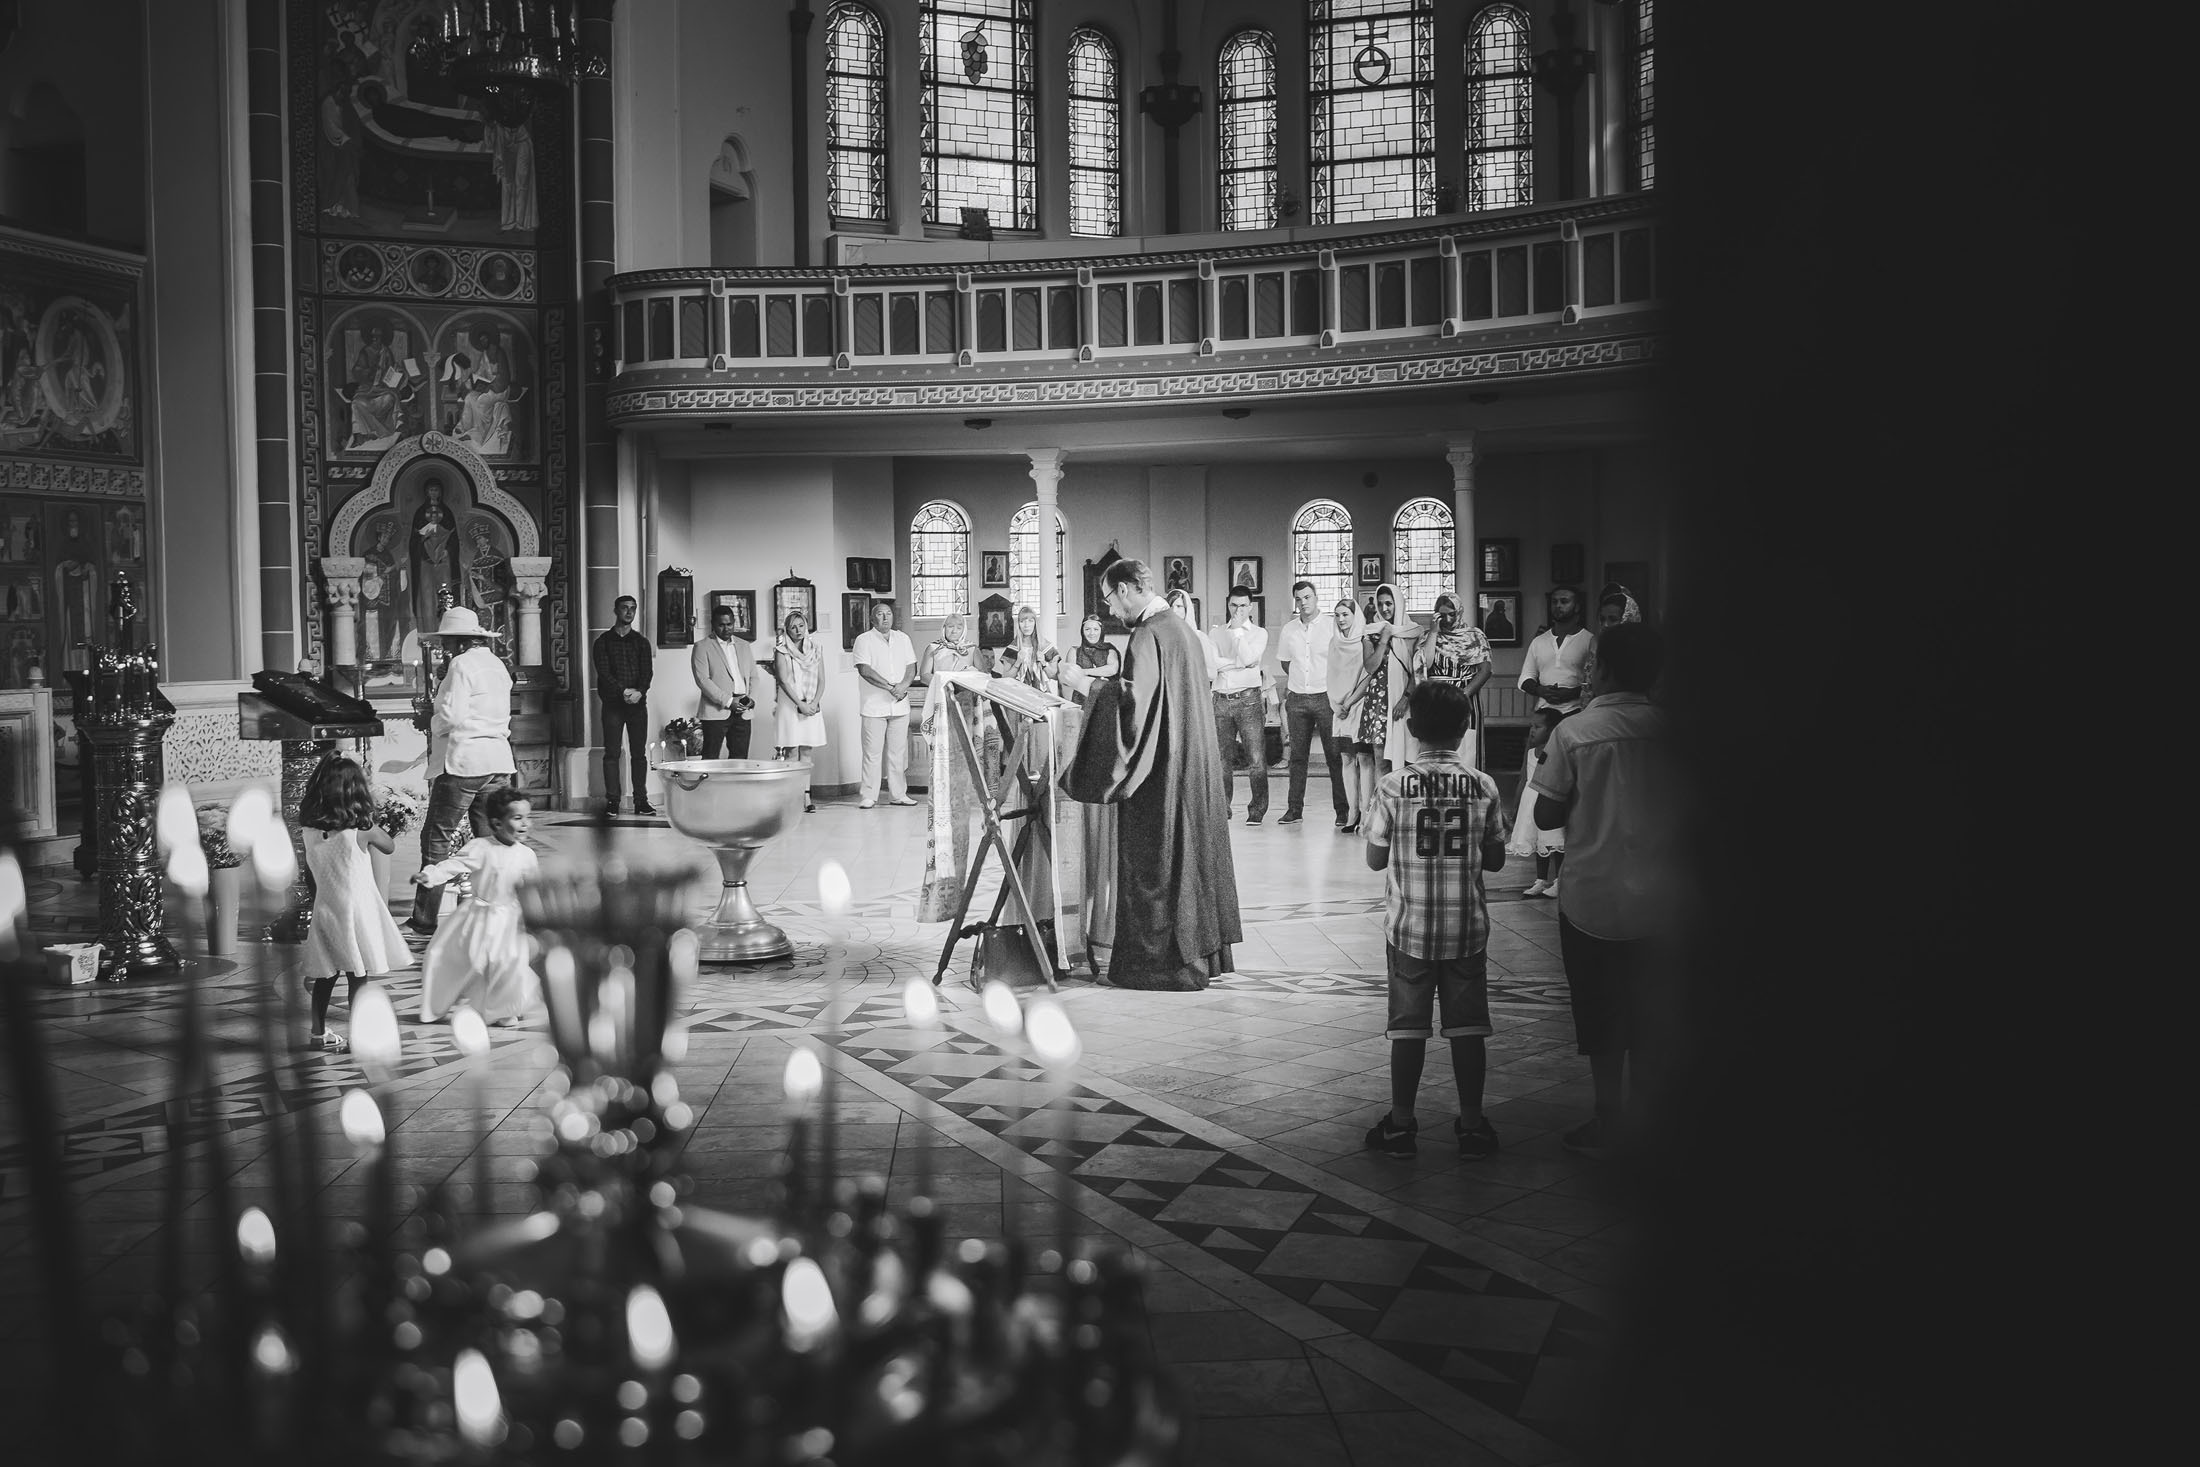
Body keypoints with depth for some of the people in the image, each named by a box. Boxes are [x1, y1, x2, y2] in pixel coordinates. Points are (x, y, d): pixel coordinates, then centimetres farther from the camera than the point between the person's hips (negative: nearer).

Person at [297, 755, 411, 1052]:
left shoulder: (309, 827, -5)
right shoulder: (361, 829, -16)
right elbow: (390, 846, -1)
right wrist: (369, 819, 4)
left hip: (324, 907, 5)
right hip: (356, 909, -5)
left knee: (326, 975, 15)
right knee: (357, 977, 3)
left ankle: (319, 1032, 24)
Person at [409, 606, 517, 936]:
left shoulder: (461, 664, -10)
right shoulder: (497, 665, 15)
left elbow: (451, 716, -18)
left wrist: (432, 715, 3)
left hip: (462, 761, -8)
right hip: (498, 759, 8)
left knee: (437, 838, -1)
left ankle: (425, 918, -1)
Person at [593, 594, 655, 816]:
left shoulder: (641, 641, 13)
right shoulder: (604, 641, 6)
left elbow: (647, 671, 3)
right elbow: (603, 672, -4)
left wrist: (639, 691, -16)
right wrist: (623, 691, -17)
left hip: (637, 703, 2)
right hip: (612, 703, -2)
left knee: (639, 753, 0)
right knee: (612, 753, -2)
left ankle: (641, 800, 2)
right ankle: (612, 801, 0)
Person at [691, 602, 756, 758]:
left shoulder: (744, 646, 17)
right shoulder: (702, 647, 1)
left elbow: (753, 676, 18)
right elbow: (702, 680, -9)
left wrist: (752, 699, -1)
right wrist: (728, 701, -15)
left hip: (743, 712, 5)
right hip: (716, 711, -5)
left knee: (740, 760, 3)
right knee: (711, 760, -6)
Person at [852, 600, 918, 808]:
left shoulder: (903, 638, 14)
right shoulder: (864, 640, -1)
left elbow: (912, 667, 10)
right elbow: (864, 670, -12)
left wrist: (903, 686, -10)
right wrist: (890, 687, -17)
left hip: (900, 705, 4)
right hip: (874, 705, -4)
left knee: (898, 752, 5)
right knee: (872, 752, -4)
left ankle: (898, 794, 11)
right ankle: (869, 796, -1)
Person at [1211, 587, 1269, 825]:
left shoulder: (1259, 633, 7)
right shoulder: (1217, 633, 13)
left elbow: (1248, 658, -11)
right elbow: (1210, 662, -2)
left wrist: (1238, 630, -5)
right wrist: (1238, 663, -9)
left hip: (1248, 699, -2)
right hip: (1221, 699, 2)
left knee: (1256, 758, -6)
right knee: (1221, 758, 4)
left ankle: (1257, 809, 0)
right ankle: (1222, 808, 12)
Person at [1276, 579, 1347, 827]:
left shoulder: (1332, 626, -3)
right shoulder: (1289, 629, 9)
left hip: (1325, 697, -3)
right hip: (1297, 698, 3)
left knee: (1334, 756, -3)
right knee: (1297, 756, 5)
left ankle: (1342, 810, 1)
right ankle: (1294, 809, 9)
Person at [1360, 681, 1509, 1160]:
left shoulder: (1393, 787, -11)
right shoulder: (1483, 787, -6)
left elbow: (1375, 860, -4)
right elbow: (1496, 860, 1)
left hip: (1409, 927, -1)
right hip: (1467, 928, 1)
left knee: (1408, 1026, 8)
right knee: (1467, 1025, 9)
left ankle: (1401, 1124, 15)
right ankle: (1472, 1124, 16)